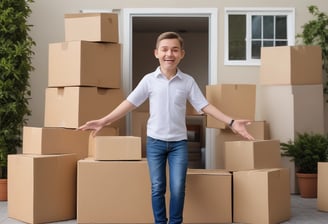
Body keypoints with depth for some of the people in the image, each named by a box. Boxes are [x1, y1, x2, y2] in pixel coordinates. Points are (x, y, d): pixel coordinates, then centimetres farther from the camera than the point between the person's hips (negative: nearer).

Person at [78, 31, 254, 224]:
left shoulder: (188, 81, -1)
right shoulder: (149, 80, -3)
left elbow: (205, 106, -1)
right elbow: (130, 103, -3)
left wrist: (231, 122, -10)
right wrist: (103, 121, -12)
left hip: (179, 143, 0)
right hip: (155, 142, 0)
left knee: (178, 189, 0)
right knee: (158, 188, 7)